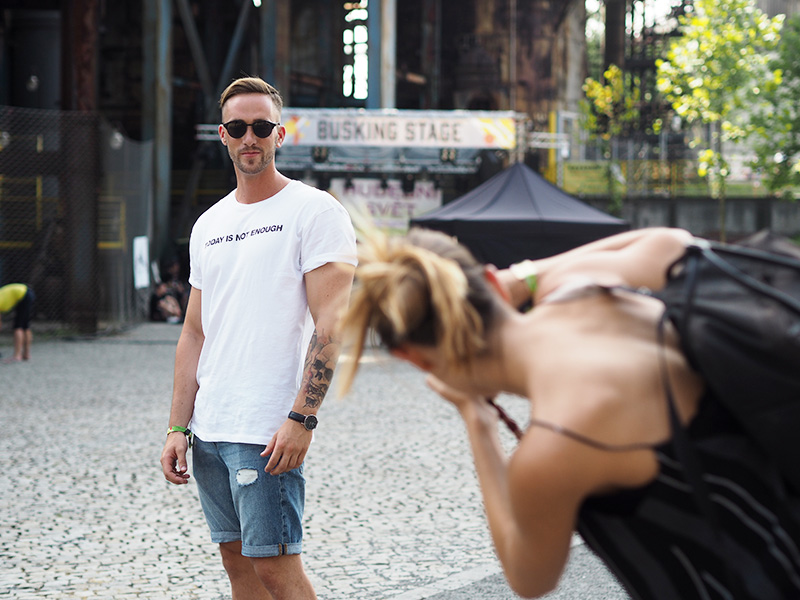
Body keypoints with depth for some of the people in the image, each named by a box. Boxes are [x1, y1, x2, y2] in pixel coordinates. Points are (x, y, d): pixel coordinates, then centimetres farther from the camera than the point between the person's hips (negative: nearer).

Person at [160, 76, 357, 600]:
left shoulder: (315, 211, -6)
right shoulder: (208, 225, 15)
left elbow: (330, 325, -13)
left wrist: (301, 418, -21)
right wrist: (178, 427, 11)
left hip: (268, 432, -7)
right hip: (209, 429, 7)